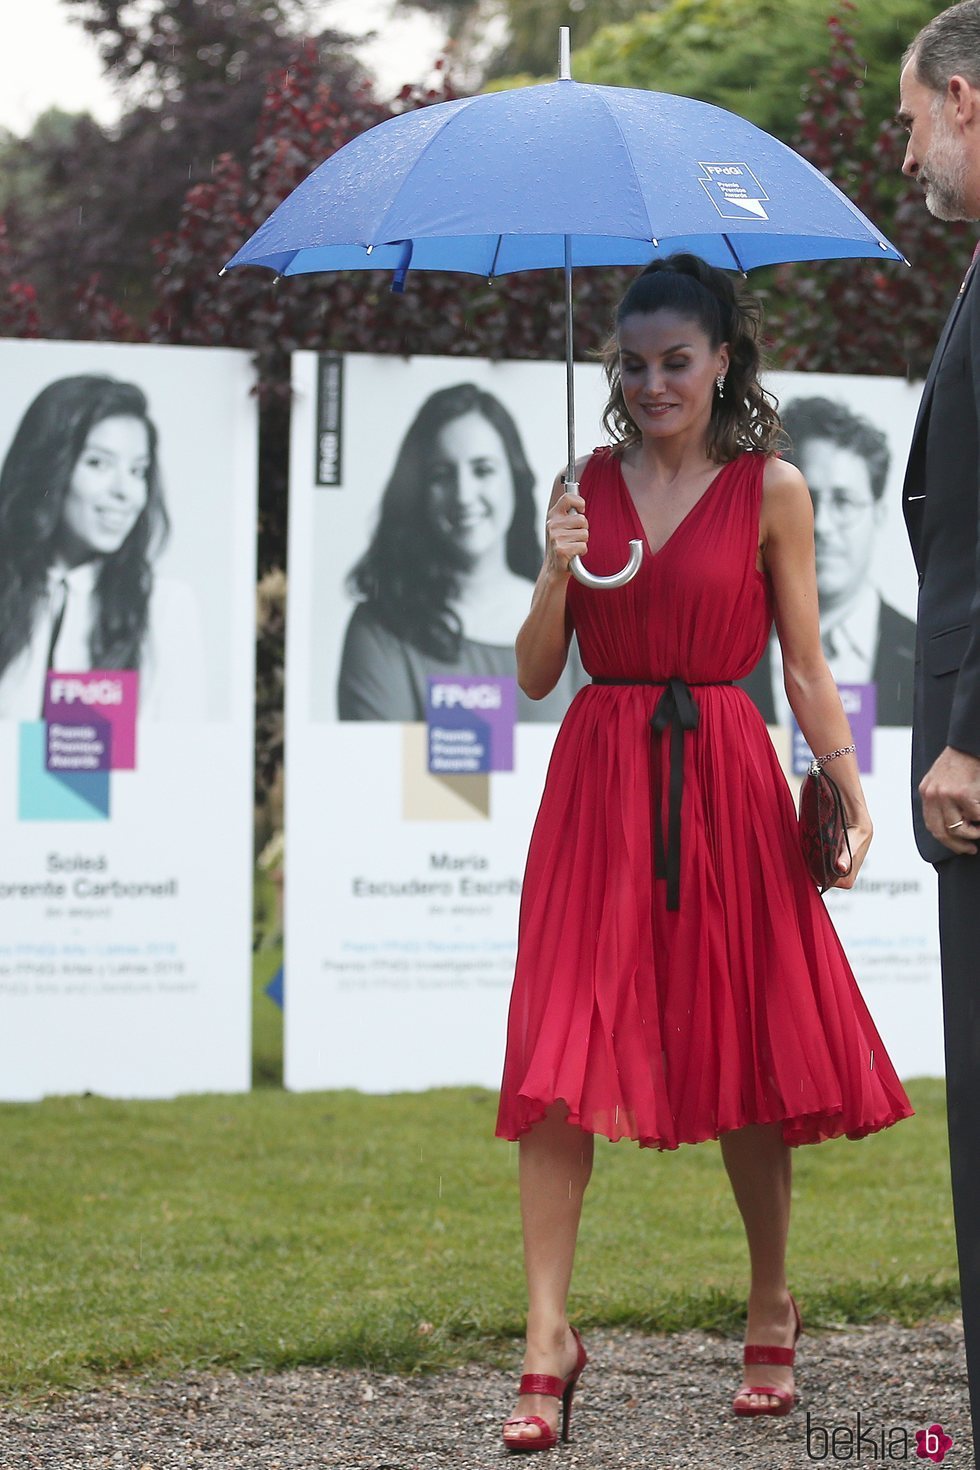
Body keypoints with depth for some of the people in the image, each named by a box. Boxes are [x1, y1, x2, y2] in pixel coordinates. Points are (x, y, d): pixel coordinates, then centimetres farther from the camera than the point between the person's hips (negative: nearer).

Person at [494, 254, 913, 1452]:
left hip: (722, 783, -1)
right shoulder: (590, 484, 8)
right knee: (564, 1059, -8)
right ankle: (548, 1335, -8)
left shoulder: (772, 492, 3)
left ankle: (771, 1313, 23)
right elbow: (536, 673, 6)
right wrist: (557, 569, -11)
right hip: (598, 780, 2)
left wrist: (849, 787, -11)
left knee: (745, 1059, 6)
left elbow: (806, 669, 2)